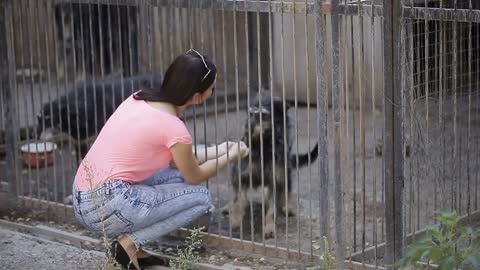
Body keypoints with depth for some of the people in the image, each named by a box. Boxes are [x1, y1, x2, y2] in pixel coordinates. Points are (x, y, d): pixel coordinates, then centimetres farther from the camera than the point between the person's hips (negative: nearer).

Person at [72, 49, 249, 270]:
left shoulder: (140, 98, 9)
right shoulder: (174, 128, -14)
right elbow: (195, 177, 6)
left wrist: (219, 150, 26)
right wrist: (231, 156, 20)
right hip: (107, 207, -8)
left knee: (176, 175, 21)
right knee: (200, 198, 5)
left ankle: (128, 241, 11)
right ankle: (129, 242, -2)